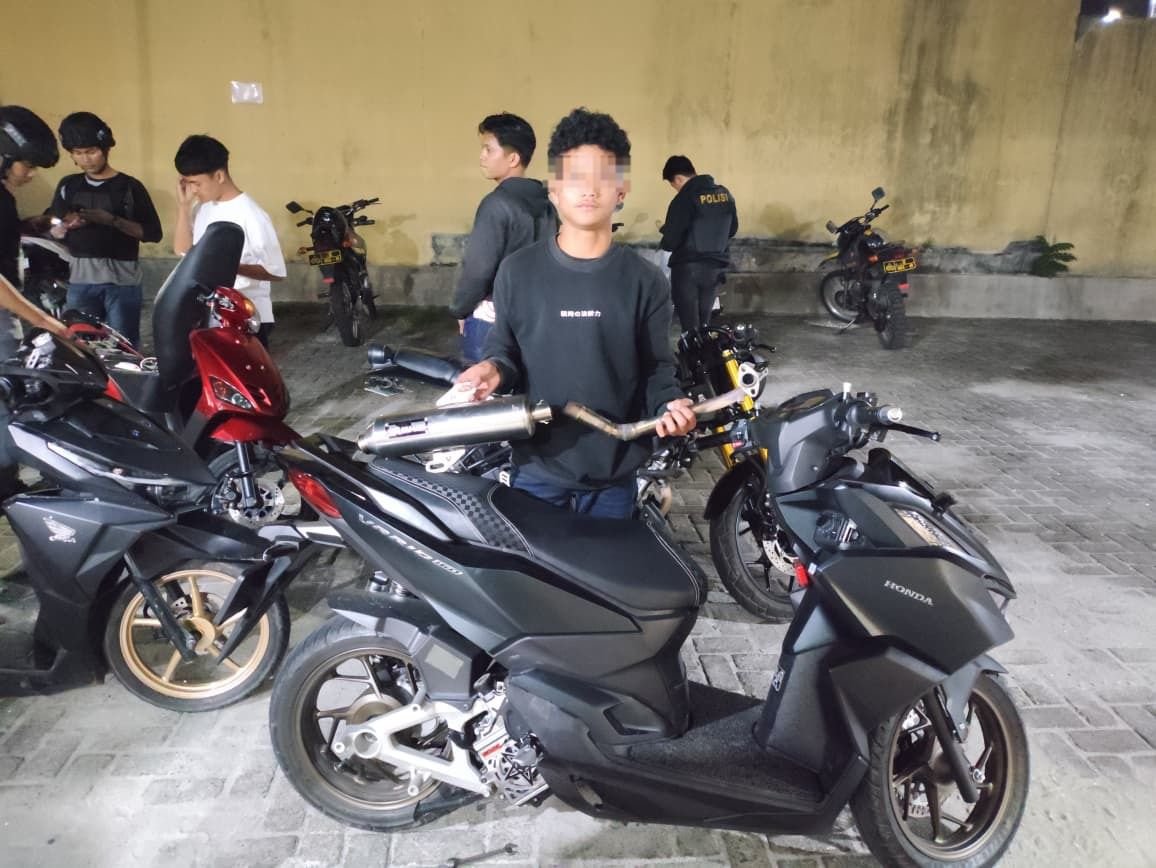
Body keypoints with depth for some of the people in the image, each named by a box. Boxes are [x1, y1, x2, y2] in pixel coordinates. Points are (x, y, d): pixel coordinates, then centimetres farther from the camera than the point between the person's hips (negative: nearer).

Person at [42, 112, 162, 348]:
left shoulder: (129, 186, 1)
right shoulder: (68, 185, 12)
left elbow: (153, 233, -5)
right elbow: (52, 233, 14)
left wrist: (112, 220, -15)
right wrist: (66, 225, -8)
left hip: (122, 282, -4)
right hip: (79, 282, 4)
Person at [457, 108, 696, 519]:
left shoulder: (645, 281, -3)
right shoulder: (517, 271, -3)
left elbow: (656, 367, 0)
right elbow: (505, 349, 5)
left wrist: (669, 404, -20)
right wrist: (494, 369, -17)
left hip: (613, 473, 1)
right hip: (536, 469, 0)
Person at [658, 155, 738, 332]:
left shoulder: (684, 199, -15)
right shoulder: (725, 193, 6)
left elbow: (671, 242, -16)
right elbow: (732, 229, 17)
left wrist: (664, 230, 6)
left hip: (688, 268, -7)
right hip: (716, 267, 7)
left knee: (690, 327, 0)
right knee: (704, 323, 16)